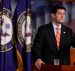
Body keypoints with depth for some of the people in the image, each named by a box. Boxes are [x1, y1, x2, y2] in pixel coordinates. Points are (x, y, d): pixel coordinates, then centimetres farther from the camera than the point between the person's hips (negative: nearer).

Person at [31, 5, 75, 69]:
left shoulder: (68, 31, 9)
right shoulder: (43, 29, -2)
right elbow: (36, 47, -8)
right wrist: (37, 59, -26)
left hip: (64, 66, 3)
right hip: (47, 66, -3)